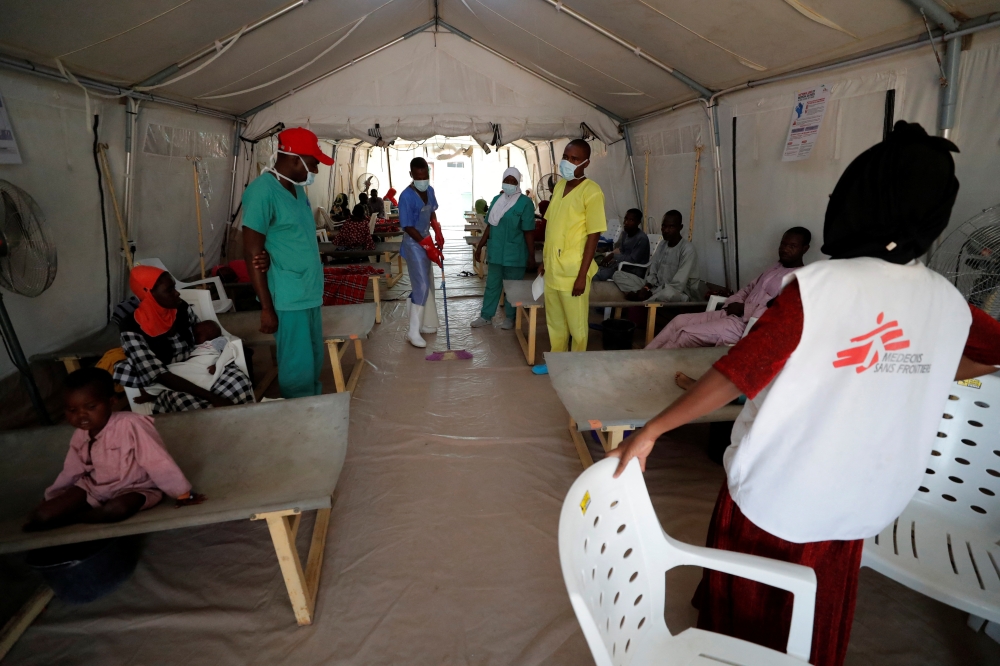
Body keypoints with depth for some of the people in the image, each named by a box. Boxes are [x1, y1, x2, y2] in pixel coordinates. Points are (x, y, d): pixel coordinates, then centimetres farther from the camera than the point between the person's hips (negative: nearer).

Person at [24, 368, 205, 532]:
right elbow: (71, 472, 13)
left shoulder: (130, 425, -26)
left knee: (117, 509, -36)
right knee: (41, 516, -12)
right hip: (93, 487, 5)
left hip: (135, 488, -5)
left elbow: (158, 461, -25)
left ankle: (66, 519, -7)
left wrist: (183, 493, -21)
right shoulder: (79, 436, -3)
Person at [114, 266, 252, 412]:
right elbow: (161, 376, -22)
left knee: (237, 378, -27)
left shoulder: (182, 309, -2)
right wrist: (212, 397, -31)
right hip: (166, 388, -4)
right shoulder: (132, 329, -16)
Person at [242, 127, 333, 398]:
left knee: (315, 360, 16)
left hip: (310, 292, 9)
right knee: (298, 368, -1)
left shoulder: (298, 188, 12)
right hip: (288, 298, -9)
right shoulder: (262, 191, -14)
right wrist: (266, 307, -16)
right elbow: (252, 254, -15)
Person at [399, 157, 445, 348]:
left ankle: (426, 324, 25)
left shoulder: (429, 190, 2)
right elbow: (408, 227, -22)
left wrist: (438, 233, 4)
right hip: (414, 243, -8)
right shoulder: (406, 196, -22)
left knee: (428, 284, 13)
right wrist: (428, 246, -23)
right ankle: (413, 332, -4)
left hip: (426, 240, 8)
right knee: (421, 286, -11)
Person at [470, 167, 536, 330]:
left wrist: (531, 256, -11)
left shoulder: (525, 202, -9)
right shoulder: (496, 199, 7)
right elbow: (490, 225, 13)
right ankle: (485, 316, 23)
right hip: (496, 251, 5)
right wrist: (480, 245, 12)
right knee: (492, 285, 13)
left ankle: (510, 318, 23)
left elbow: (529, 232, -10)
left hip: (515, 253, -5)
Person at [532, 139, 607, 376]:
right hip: (552, 269, 7)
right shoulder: (559, 186, 10)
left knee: (576, 324, 7)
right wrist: (544, 261, 16)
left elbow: (594, 235, -15)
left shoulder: (591, 192, -13)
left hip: (572, 272, -7)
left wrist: (582, 275, -18)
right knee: (554, 321, 19)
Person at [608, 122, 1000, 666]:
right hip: (851, 512, 5)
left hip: (769, 496, -4)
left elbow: (736, 375, -25)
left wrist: (651, 429, -19)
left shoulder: (817, 285, -22)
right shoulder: (950, 305, -4)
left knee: (745, 622, 21)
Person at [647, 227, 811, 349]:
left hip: (748, 325, -9)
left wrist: (744, 309, -15)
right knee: (680, 320, -4)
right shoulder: (774, 269, 21)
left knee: (686, 334, -19)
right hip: (734, 314, 9)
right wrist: (734, 303, 3)